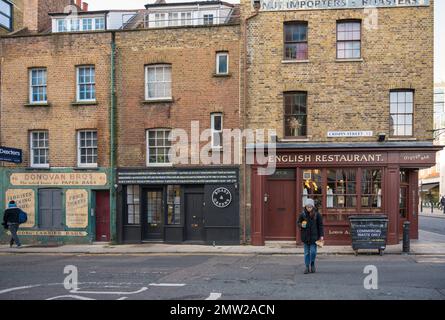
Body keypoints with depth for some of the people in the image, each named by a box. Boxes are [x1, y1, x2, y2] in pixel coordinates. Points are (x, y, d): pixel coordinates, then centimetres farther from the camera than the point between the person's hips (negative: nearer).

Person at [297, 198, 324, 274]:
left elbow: (320, 225, 2)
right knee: (307, 252, 6)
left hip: (314, 236, -1)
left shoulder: (317, 214, -4)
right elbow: (298, 222, 11)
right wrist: (301, 225, -12)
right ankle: (307, 266, 15)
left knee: (313, 251, -4)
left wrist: (321, 235, -2)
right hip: (305, 236, 1)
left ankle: (312, 264, 22)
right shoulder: (302, 214, -1)